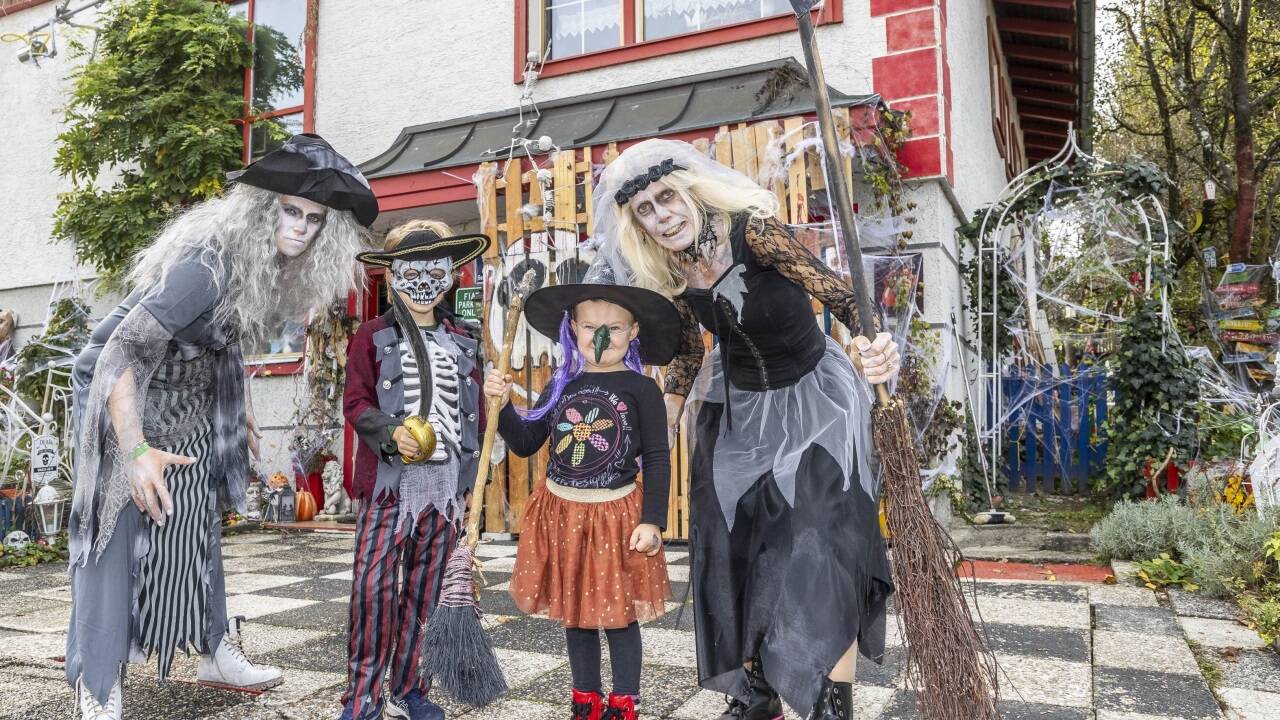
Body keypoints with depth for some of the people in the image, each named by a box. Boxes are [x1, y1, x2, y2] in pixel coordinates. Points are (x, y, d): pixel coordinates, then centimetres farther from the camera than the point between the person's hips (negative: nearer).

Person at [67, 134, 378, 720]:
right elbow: (125, 349, -35)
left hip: (190, 403, 8)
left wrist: (236, 409, 14)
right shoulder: (211, 262, -32)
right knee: (114, 533, -5)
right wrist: (135, 451, -39)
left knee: (196, 527, 13)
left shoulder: (275, 264, -6)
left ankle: (216, 652, 25)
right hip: (123, 393, -8)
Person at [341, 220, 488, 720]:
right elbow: (355, 402, -1)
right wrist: (391, 432, -19)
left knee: (425, 587, 10)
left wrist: (472, 471, 12)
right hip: (388, 479, -3)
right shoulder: (374, 337, 3)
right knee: (372, 584, -10)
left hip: (446, 483, 3)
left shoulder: (463, 342, 12)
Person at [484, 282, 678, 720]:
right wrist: (502, 405, -7)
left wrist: (652, 520, -12)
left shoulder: (641, 389, -7)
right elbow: (525, 444, 8)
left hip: (616, 515, -4)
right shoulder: (561, 385, 4)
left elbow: (657, 460, -6)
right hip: (561, 512, 4)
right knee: (574, 612, 15)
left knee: (618, 615, 8)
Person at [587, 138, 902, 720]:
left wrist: (871, 345, -50)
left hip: (814, 399, -5)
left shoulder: (751, 227, -24)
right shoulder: (667, 275, -6)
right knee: (733, 552, 8)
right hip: (739, 410, 6)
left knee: (822, 549, -12)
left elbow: (831, 287, -31)